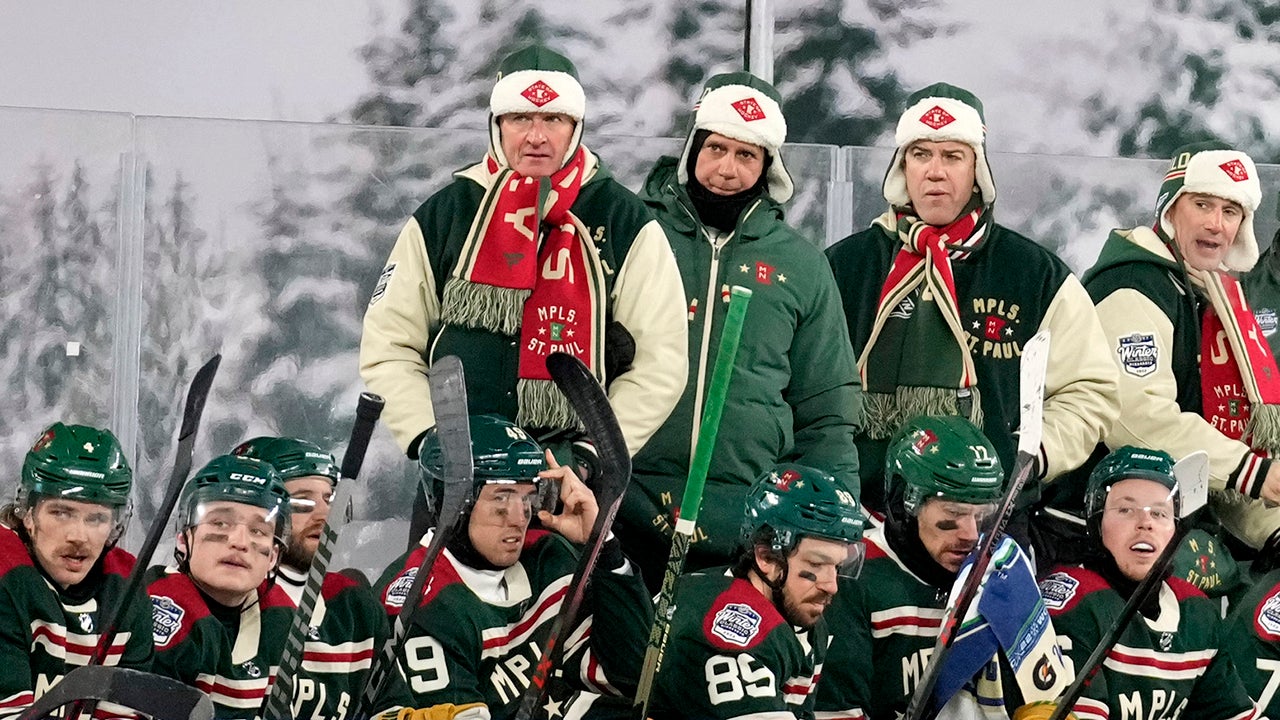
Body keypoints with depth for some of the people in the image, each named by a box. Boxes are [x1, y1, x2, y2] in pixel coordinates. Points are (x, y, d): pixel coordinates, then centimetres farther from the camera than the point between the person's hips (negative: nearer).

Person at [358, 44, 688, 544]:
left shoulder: (625, 225, 4)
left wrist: (592, 453, -9)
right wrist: (430, 440, -6)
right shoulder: (442, 217, 8)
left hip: (576, 479, -1)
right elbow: (388, 348, 9)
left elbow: (659, 364, 2)